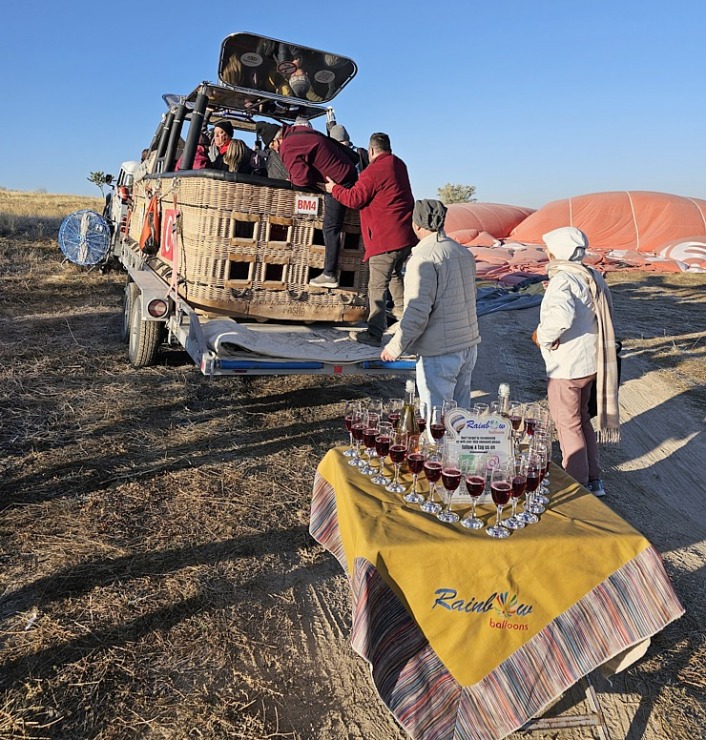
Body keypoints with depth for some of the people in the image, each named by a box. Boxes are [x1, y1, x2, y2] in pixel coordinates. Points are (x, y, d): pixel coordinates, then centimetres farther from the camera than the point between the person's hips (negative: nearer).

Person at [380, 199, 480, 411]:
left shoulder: (424, 257, -16)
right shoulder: (464, 252, 10)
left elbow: (417, 312, -21)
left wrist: (395, 346, -11)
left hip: (439, 354, -8)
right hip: (469, 346, 8)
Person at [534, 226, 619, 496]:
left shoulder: (563, 280, -22)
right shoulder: (593, 278, 6)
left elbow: (561, 316, -41)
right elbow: (602, 318, 14)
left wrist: (544, 336, -22)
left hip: (566, 367, -9)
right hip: (590, 362, 9)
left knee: (568, 425, 7)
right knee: (581, 419, 22)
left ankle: (579, 487, 20)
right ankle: (594, 479, 33)